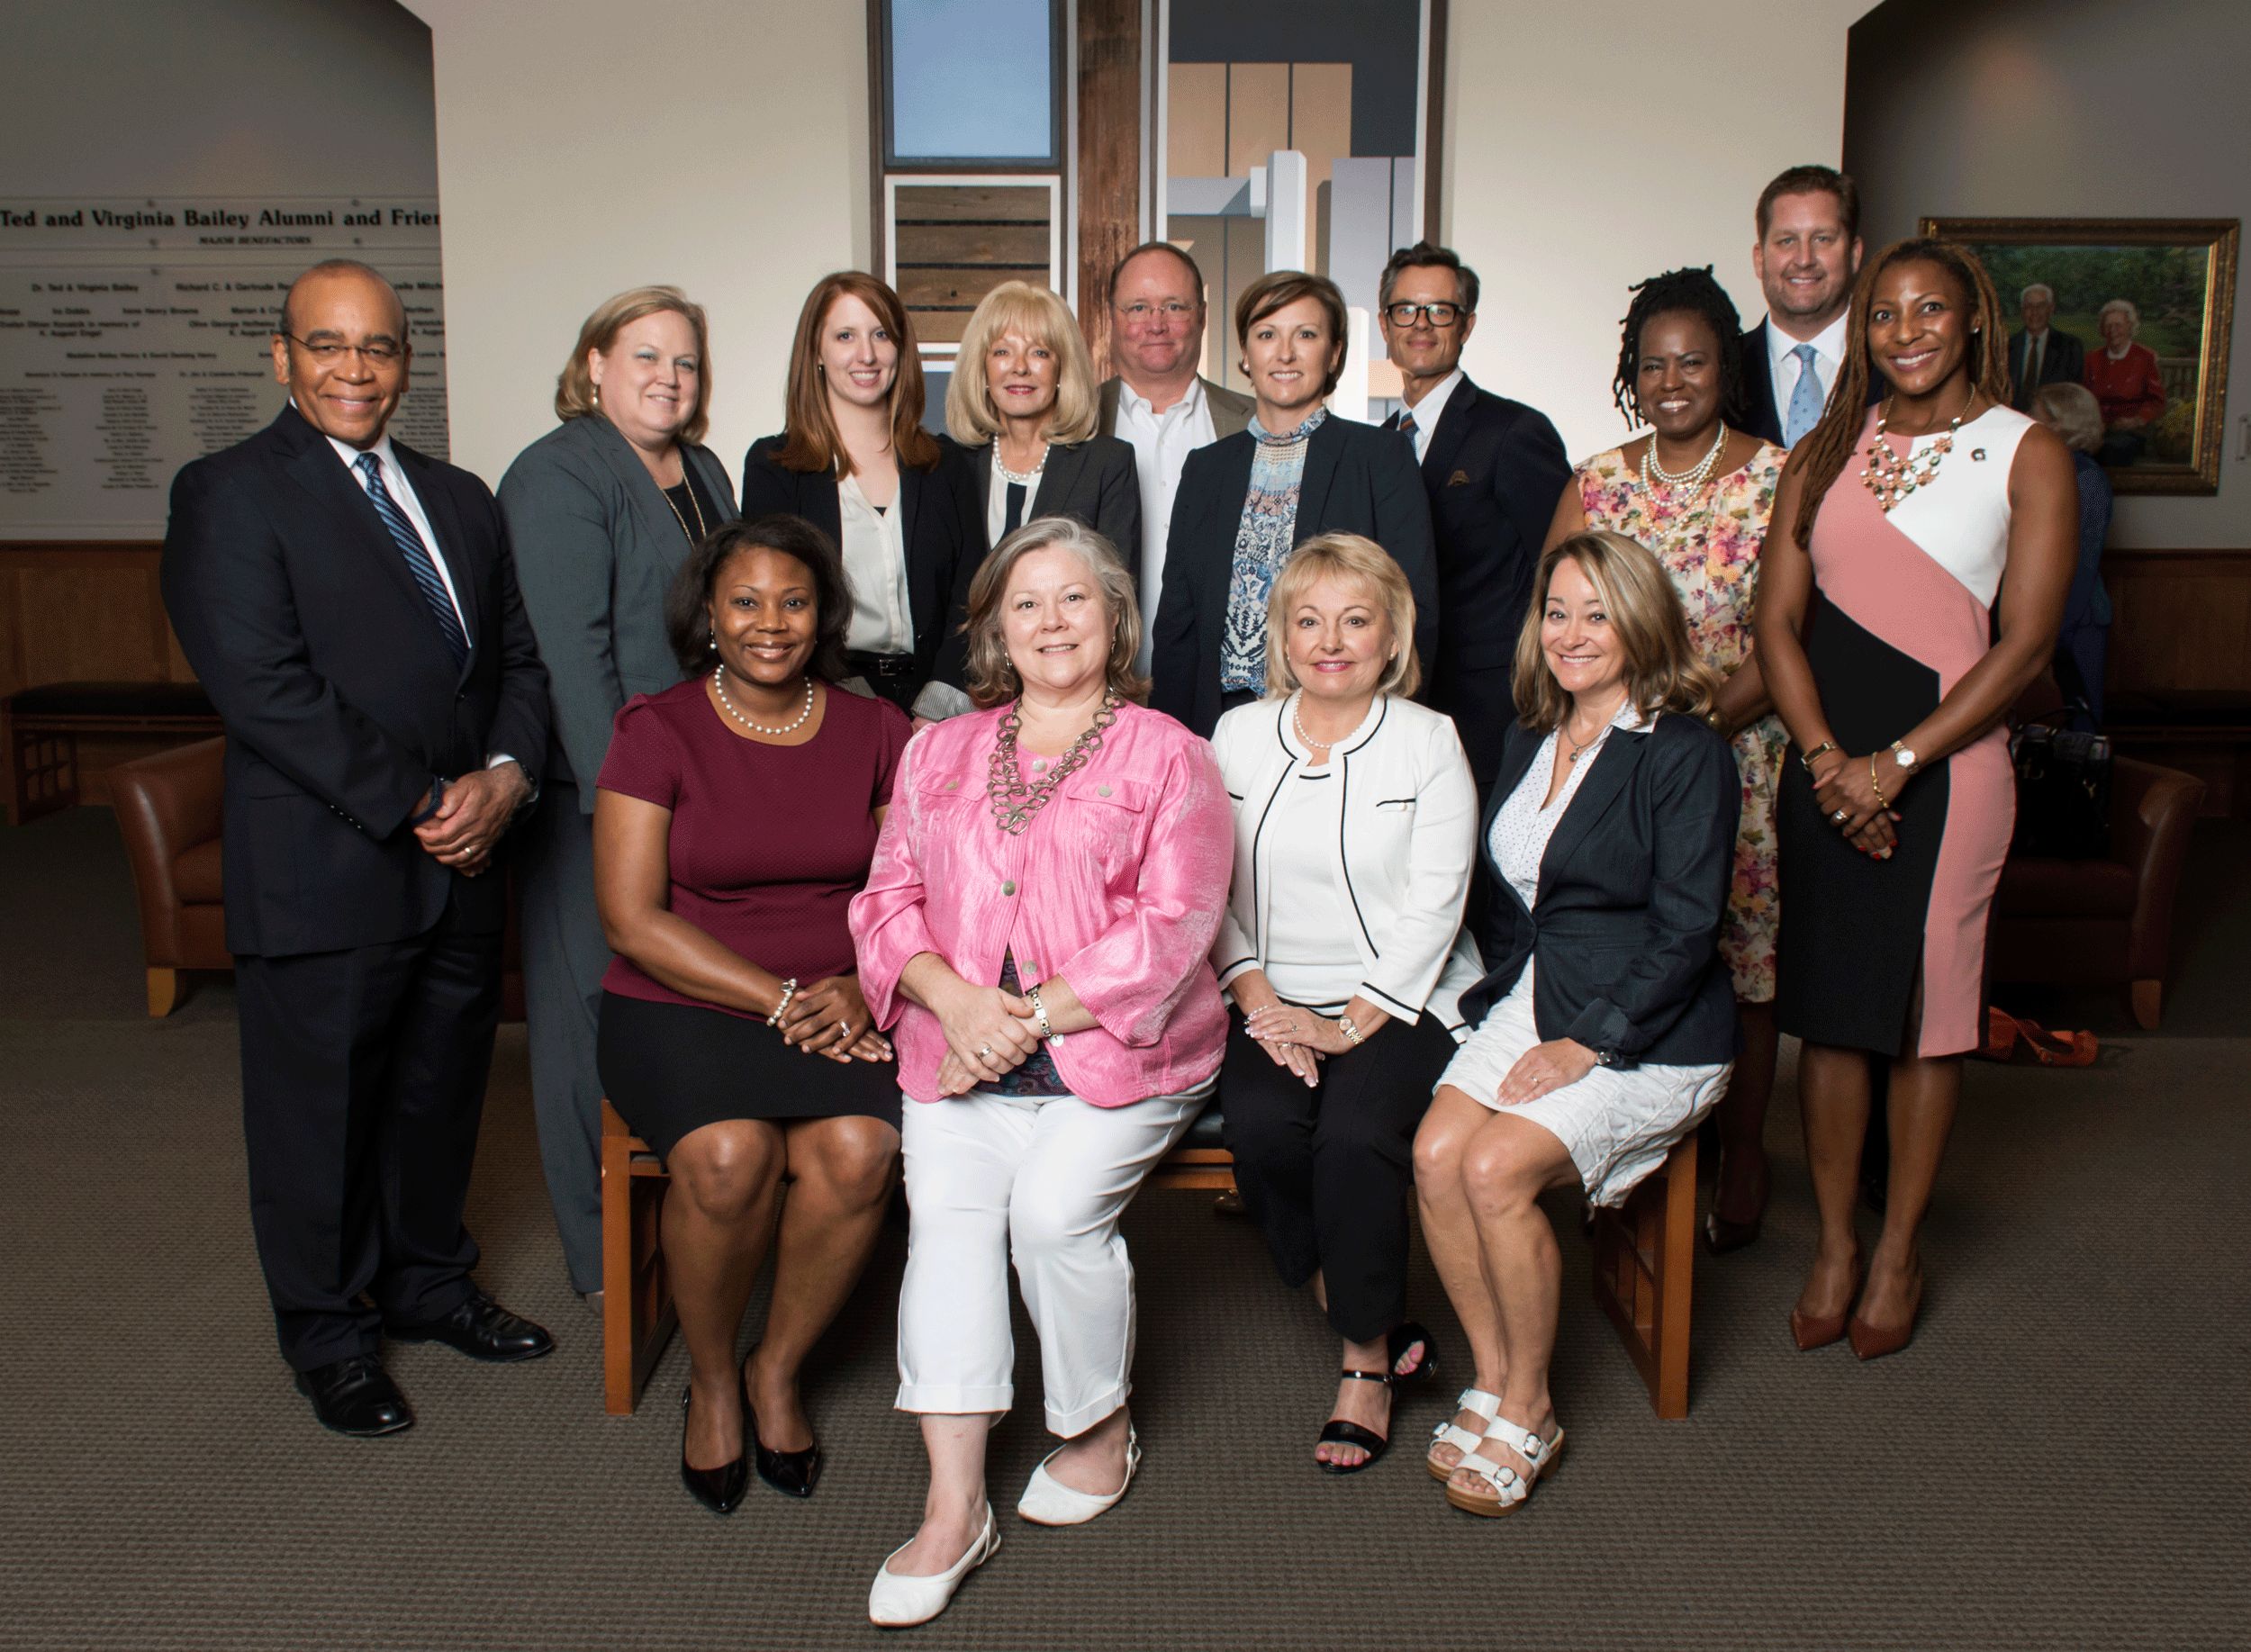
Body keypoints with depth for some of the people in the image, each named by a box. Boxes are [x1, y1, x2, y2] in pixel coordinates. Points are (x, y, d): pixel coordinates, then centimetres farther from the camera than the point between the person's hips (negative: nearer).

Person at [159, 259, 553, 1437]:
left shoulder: (457, 498, 15)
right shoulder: (229, 494, -6)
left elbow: (517, 657, 12)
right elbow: (264, 688, -16)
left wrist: (506, 775, -7)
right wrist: (417, 805, -17)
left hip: (461, 865, 6)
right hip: (322, 878, -6)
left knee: (440, 1093, 18)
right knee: (320, 1115, 8)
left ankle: (428, 1284, 38)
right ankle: (329, 1338, 28)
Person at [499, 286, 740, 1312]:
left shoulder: (702, 471, 15)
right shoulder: (557, 475, -10)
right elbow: (568, 649, -17)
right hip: (594, 788, -7)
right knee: (596, 1006, 2)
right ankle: (604, 1255, 14)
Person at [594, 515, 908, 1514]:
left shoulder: (875, 731, 8)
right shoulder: (656, 730, -1)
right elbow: (633, 917, -8)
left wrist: (859, 988, -14)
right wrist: (781, 999, -15)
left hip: (835, 1010, 2)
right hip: (680, 1007, -2)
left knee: (858, 1152, -28)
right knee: (727, 1156, -31)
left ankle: (778, 1370, 0)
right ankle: (711, 1381, 0)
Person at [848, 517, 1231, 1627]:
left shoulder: (1167, 756, 5)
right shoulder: (940, 753, 18)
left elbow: (1172, 924, -5)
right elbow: (889, 897, 12)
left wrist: (1035, 1016, -13)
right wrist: (956, 998, -9)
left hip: (1111, 1047, -3)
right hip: (962, 1046, 3)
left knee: (1053, 1205, -24)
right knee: (945, 1207, -21)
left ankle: (1103, 1432, 4)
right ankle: (953, 1506, -18)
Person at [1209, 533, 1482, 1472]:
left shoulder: (1429, 741, 2)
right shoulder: (1237, 736, 10)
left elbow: (1435, 901, -5)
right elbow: (1208, 887, 6)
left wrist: (1355, 1021, -14)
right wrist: (1260, 1002, -8)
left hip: (1400, 1001, -2)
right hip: (1275, 1001, 2)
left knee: (1357, 1136, -29)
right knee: (1261, 1128, -27)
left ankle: (1368, 1361, -4)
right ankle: (1373, 1317, -3)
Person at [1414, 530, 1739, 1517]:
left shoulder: (1687, 757, -8)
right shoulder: (1528, 744, 14)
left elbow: (1684, 933, -13)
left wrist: (1586, 1046, -18)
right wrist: (1499, 1004, 3)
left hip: (1646, 1035, -6)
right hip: (1527, 1007, 6)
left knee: (1496, 1168, -25)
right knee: (1435, 1153, -19)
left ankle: (1527, 1414, -3)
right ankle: (1492, 1382, -1)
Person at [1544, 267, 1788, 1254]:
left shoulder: (1776, 479, -1)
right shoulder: (1596, 482, 9)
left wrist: (1700, 726, -17)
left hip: (1736, 757, -2)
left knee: (1736, 960, 3)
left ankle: (1741, 1160, 20)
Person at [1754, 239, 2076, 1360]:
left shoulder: (2027, 454, 1)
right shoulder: (1824, 454, 12)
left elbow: (2024, 644, -6)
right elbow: (1777, 621, 5)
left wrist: (1893, 764, -13)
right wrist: (1826, 759, -9)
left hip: (1945, 758, -3)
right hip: (1826, 760, 3)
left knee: (1924, 1008, 4)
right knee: (1827, 1004, 6)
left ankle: (1898, 1252, 20)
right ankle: (1833, 1244, 21)